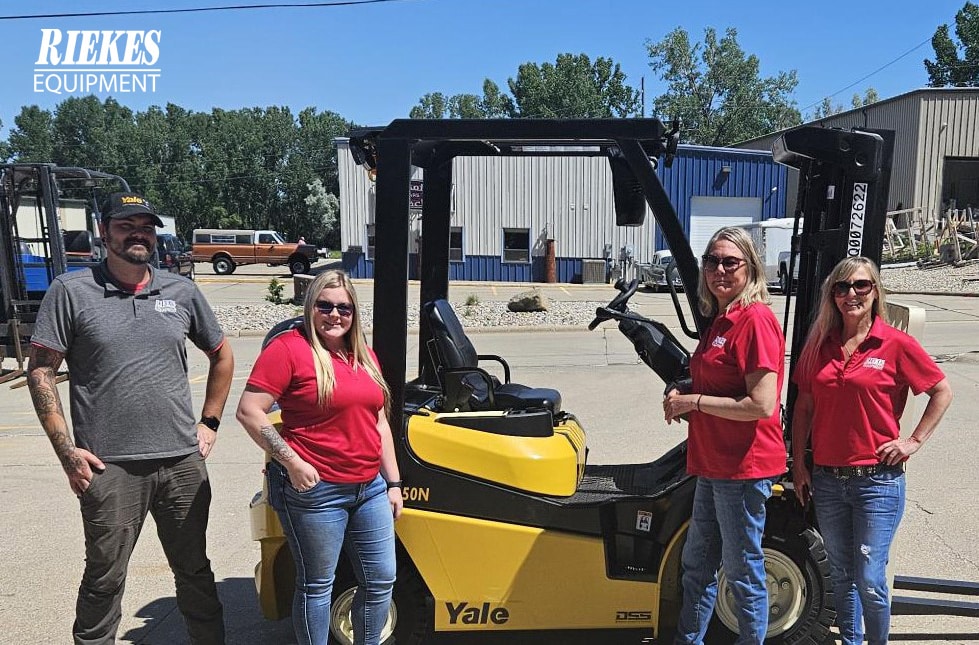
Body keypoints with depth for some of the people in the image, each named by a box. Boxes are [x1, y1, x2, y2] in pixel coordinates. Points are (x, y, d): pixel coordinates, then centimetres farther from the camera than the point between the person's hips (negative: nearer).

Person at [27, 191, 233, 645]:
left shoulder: (182, 292, 7)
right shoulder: (70, 291, -2)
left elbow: (222, 356, 17)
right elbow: (41, 371, -3)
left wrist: (210, 423, 11)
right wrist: (66, 451, -8)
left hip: (183, 462, 3)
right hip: (108, 467, -3)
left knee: (195, 572, 16)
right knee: (103, 580, 11)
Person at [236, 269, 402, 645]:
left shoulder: (364, 356, 12)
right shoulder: (289, 348, -8)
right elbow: (249, 411, -13)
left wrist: (393, 483, 13)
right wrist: (292, 462, -18)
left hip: (370, 487, 7)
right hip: (314, 489, -6)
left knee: (381, 580, 13)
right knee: (317, 585, 8)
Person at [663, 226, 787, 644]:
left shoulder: (756, 319, -18)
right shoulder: (721, 319, 11)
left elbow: (761, 405, -24)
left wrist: (694, 401, -16)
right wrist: (684, 400, 4)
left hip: (744, 467, -10)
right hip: (714, 464, 10)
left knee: (743, 571, 7)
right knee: (697, 563, 21)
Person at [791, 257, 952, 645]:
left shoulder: (896, 344, -6)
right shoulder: (820, 345, 5)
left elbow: (942, 392, 3)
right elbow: (803, 408, 9)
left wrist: (914, 441, -4)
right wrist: (798, 464, 6)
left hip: (878, 480, -4)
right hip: (827, 480, 4)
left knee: (869, 580, -1)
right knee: (841, 575, 17)